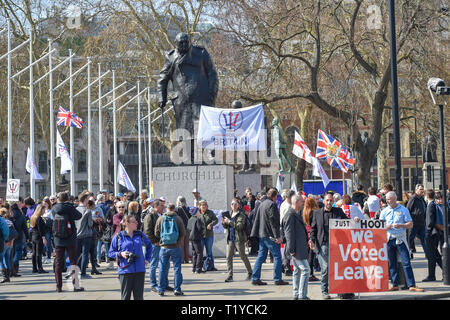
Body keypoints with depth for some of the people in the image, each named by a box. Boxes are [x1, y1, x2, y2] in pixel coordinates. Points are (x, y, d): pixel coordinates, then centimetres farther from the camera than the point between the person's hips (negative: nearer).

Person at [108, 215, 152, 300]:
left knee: (139, 296, 5)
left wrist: (147, 259, 18)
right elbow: (110, 253, 3)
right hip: (125, 270, -3)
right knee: (125, 296, 2)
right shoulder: (118, 237, -1)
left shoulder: (140, 235, 9)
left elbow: (149, 245, 26)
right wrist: (120, 254, -14)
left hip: (140, 270, 3)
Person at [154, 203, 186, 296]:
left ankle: (161, 289, 10)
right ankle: (177, 289, 4)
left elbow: (156, 233, 3)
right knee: (177, 268, 6)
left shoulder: (160, 219, 0)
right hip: (175, 247, -2)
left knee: (163, 268, 9)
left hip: (164, 247, 2)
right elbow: (183, 233, -5)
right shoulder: (178, 219, -5)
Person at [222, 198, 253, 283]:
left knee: (243, 257, 4)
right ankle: (230, 275, -2)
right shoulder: (230, 214, 15)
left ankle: (250, 273, 21)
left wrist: (229, 221, -20)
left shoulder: (241, 215, -8)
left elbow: (240, 226, -21)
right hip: (230, 239, 6)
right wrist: (224, 222, -1)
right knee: (228, 257, -4)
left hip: (239, 239, -6)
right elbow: (226, 227, 21)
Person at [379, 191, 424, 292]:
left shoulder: (403, 210, 2)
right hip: (389, 239, 3)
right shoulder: (384, 211, 10)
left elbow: (410, 224, 0)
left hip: (400, 239, -3)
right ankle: (395, 285, 14)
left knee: (406, 263, -8)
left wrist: (400, 225, -16)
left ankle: (412, 285, -9)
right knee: (391, 263, 5)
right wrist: (386, 227, -10)